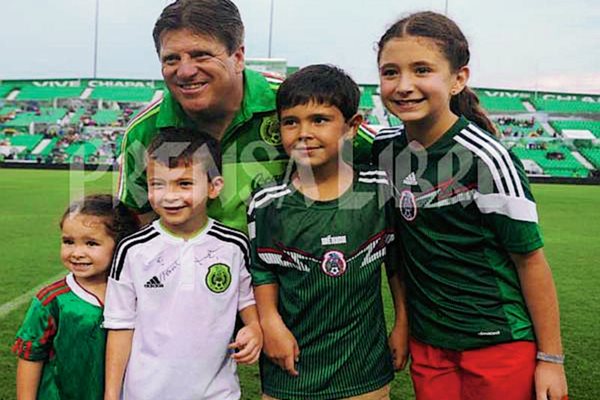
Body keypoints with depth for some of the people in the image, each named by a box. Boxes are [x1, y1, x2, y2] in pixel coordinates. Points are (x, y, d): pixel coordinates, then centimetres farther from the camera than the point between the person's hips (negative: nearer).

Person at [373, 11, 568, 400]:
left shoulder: (486, 159, -18)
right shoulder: (385, 149, -4)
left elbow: (530, 259, -12)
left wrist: (551, 357, -7)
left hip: (498, 343, -4)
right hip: (427, 343, 5)